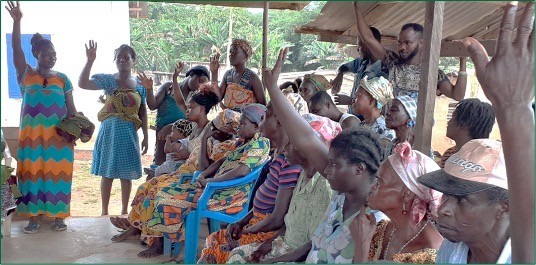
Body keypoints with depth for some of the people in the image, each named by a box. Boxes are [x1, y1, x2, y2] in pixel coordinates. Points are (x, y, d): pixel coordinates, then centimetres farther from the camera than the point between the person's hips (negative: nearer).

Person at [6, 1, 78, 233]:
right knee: (32, 173, 3)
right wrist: (17, 21, -21)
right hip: (32, 135, 0)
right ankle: (33, 217, 14)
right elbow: (16, 50, -10)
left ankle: (58, 216, 14)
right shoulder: (26, 75, 3)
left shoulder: (62, 78, 6)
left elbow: (71, 108, 6)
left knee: (57, 173, 3)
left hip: (59, 136, 0)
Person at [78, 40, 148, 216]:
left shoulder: (140, 85, 4)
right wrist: (90, 61, -24)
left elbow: (143, 113, 7)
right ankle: (104, 211, 20)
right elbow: (82, 83, -16)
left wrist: (145, 137, 4)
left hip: (129, 134, 2)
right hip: (110, 131, -1)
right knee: (107, 173, 6)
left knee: (127, 173, 8)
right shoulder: (108, 80, -2)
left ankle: (124, 210, 23)